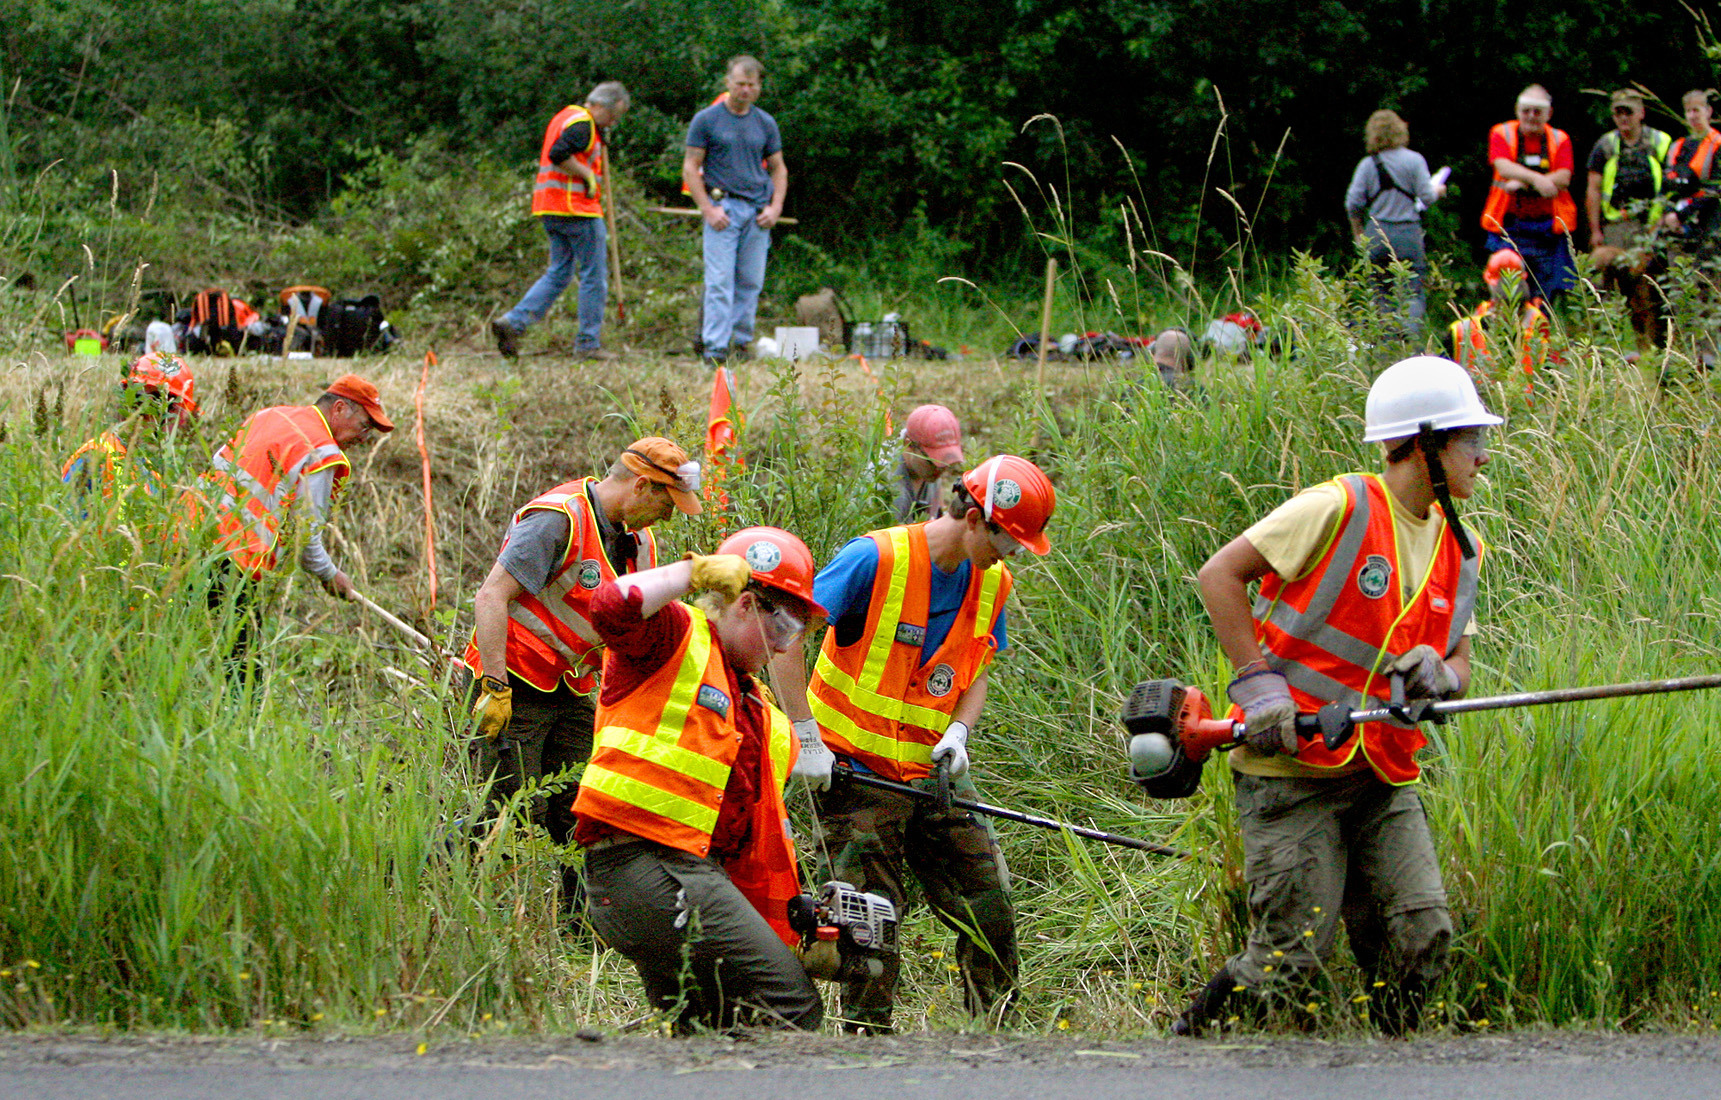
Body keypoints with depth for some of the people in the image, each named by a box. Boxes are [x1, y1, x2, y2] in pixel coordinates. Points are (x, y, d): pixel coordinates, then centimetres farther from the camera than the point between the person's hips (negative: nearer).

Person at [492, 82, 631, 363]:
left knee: (558, 274, 12)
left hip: (551, 210, 10)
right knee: (594, 276, -1)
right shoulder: (582, 123, -12)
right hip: (576, 208, -10)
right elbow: (558, 155, -26)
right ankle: (589, 344, 2)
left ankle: (513, 322, -2)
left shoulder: (565, 117, 19)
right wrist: (587, 175, -15)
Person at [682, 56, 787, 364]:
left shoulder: (765, 123, 12)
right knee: (720, 281, -10)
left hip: (758, 211, 4)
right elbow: (690, 168, 0)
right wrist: (707, 209, -10)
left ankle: (742, 341, 14)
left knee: (751, 281, 5)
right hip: (723, 208, -4)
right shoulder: (706, 120, 1)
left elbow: (778, 169, 18)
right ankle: (715, 347, -12)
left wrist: (775, 207, 3)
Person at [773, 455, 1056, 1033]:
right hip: (857, 768, -6)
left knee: (989, 908, 3)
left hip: (934, 770, 6)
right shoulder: (876, 560, -17)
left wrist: (957, 732, -7)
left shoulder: (990, 583, 4)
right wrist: (807, 739, -16)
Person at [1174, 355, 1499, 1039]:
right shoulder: (1338, 510, -11)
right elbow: (1219, 575, -8)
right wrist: (1257, 681, -15)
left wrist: (1440, 674, -8)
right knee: (1292, 958, -9)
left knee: (1422, 936, -8)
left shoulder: (1459, 550, 11)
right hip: (1289, 770, -6)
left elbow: (1459, 663, 17)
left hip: (1382, 777, 7)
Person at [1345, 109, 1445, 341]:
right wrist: (1437, 191, 18)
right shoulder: (1414, 160, -4)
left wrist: (1358, 233, 16)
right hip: (1408, 234, -1)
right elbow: (1427, 197, -6)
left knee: (1382, 292, 11)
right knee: (1413, 291, 2)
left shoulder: (1368, 165, 0)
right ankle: (1411, 329, -24)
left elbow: (1353, 204, 0)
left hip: (1377, 235, 1)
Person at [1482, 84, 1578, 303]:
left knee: (1546, 298, 0)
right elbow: (1504, 168, -14)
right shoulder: (1502, 134, 5)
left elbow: (1563, 178, -5)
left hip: (1548, 231, 2)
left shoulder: (1559, 139, 9)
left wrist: (1522, 183, -15)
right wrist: (1537, 179, -30)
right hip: (1509, 227, -2)